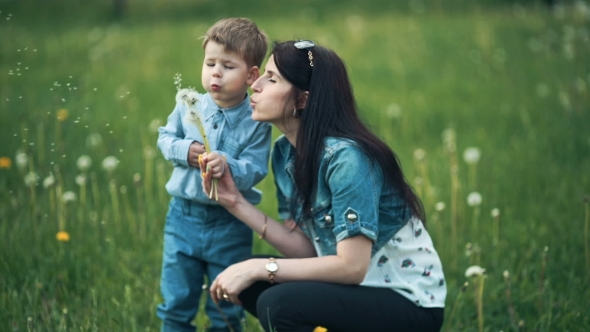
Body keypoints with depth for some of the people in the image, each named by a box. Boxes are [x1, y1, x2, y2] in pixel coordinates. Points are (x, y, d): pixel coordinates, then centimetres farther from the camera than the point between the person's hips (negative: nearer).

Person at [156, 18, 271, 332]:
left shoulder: (256, 123, -13)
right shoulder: (188, 105, -5)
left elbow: (254, 171, -18)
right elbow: (165, 137, 7)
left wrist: (228, 165, -37)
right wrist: (184, 150, -13)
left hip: (230, 223, -2)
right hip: (184, 215, 2)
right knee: (176, 302, 12)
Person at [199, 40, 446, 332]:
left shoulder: (345, 157, -23)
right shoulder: (285, 151, 2)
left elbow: (352, 266, -26)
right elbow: (305, 248, 0)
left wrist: (258, 268, -25)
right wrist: (237, 203, -9)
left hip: (410, 301, -8)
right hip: (359, 285, 8)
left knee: (278, 304, -26)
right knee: (250, 285, -3)